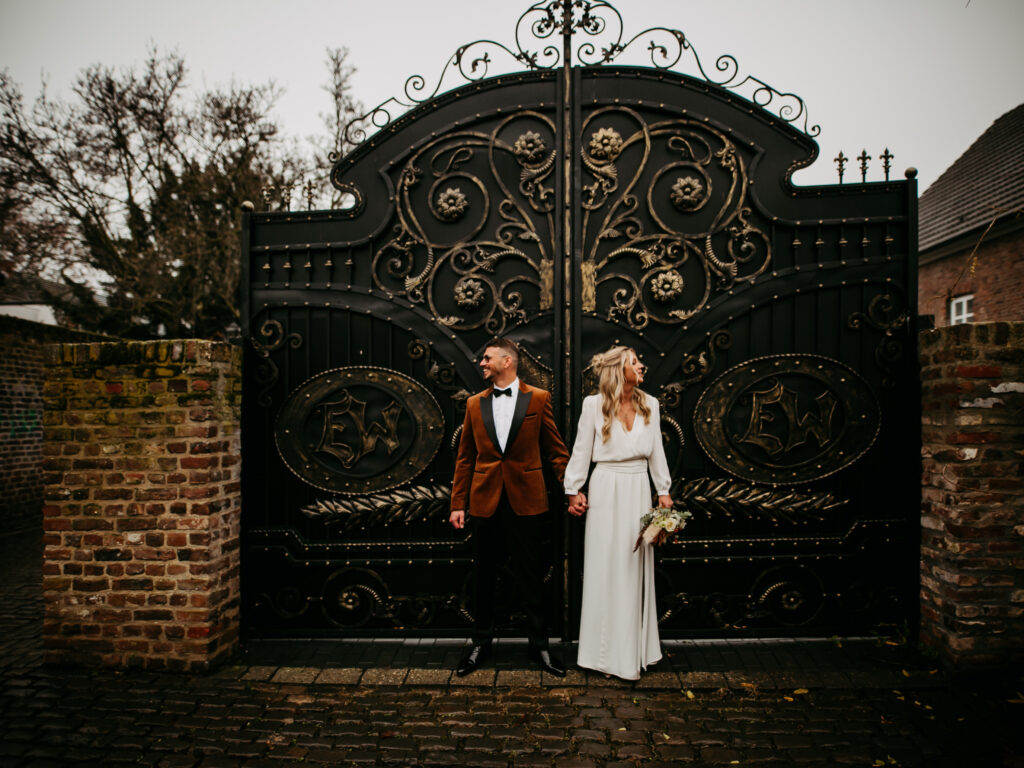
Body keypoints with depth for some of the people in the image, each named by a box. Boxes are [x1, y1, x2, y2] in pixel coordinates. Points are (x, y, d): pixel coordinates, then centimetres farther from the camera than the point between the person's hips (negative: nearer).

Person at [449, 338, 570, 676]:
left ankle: (539, 645, 26)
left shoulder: (538, 399, 1)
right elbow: (465, 458, 9)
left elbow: (555, 450, 2)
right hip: (485, 502, 3)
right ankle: (480, 643, 31)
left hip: (525, 501, -2)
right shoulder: (475, 403, 8)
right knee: (483, 577, 13)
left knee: (531, 577, 8)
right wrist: (458, 503, 5)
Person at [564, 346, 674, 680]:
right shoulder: (594, 404, -5)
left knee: (637, 567, 9)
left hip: (639, 489, 4)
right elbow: (581, 449, -1)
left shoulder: (649, 404, 7)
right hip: (607, 489, -4)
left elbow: (656, 450, 11)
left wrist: (663, 490, 9)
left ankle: (635, 648, 24)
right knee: (605, 567, 3)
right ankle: (607, 650, 17)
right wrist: (574, 490, -3)